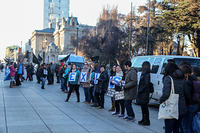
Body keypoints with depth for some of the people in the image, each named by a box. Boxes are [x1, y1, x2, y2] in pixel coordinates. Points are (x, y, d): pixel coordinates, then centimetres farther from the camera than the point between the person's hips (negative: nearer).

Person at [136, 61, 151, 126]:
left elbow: (146, 84, -21)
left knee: (145, 107, -4)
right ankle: (144, 119, 24)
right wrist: (139, 90, 13)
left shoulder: (147, 74, -16)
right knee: (143, 107, 15)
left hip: (144, 93, -10)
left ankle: (146, 121, 2)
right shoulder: (143, 73, 14)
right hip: (142, 93, 10)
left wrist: (140, 90, -17)